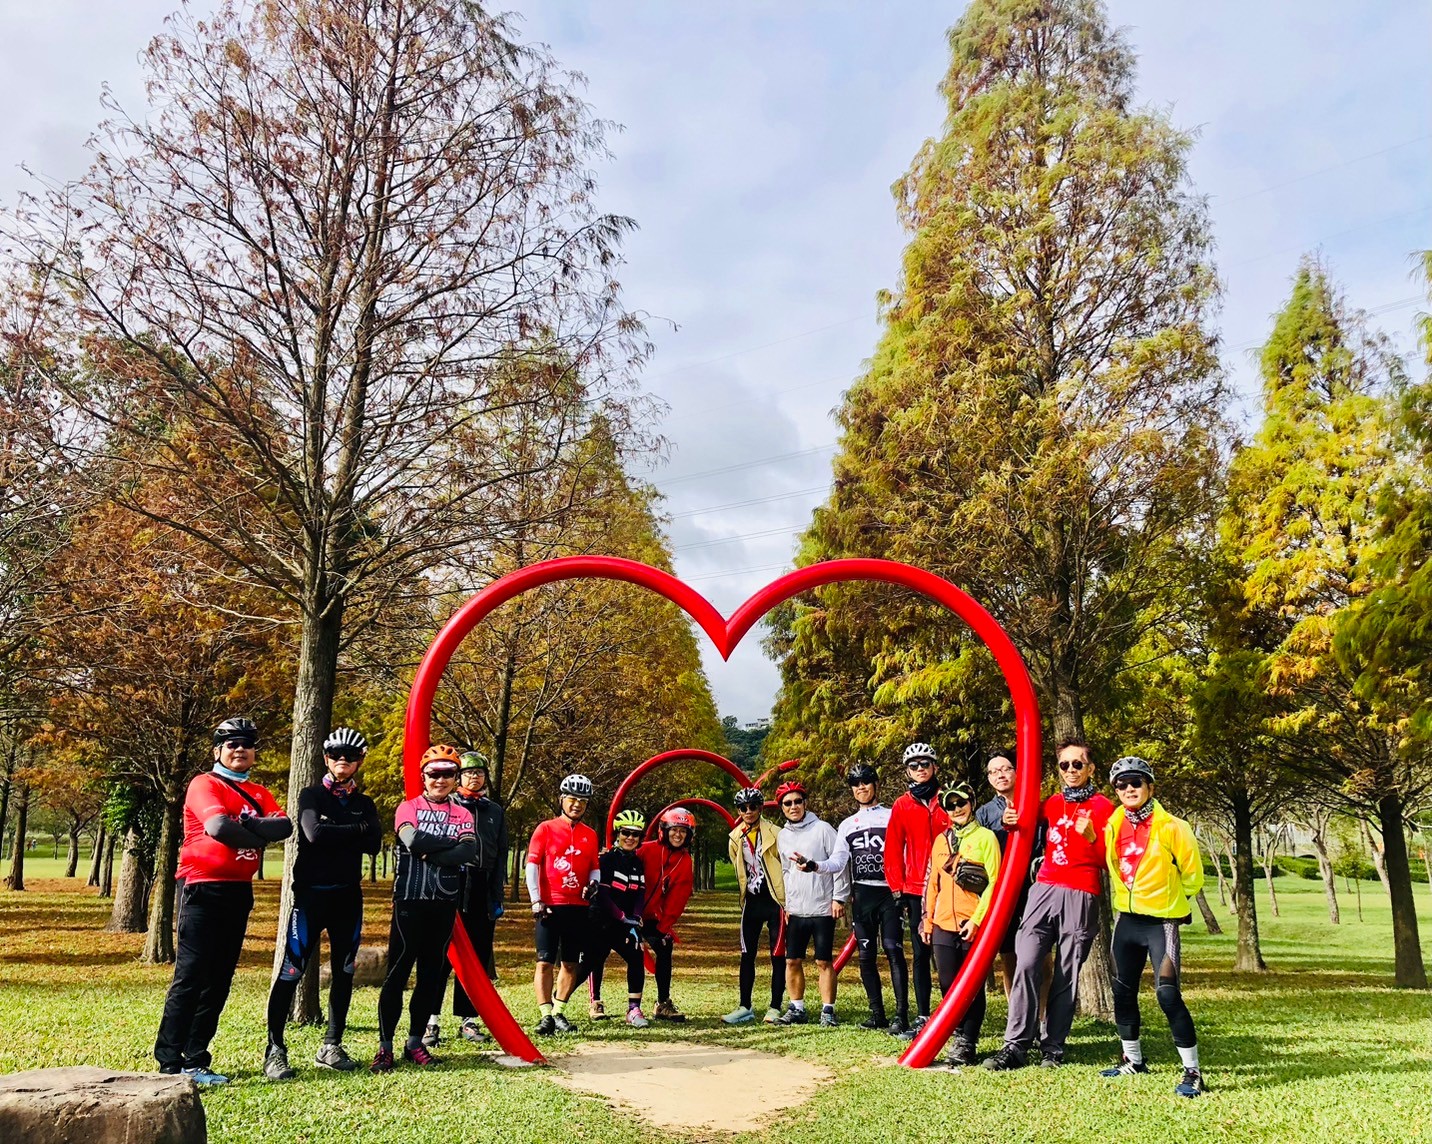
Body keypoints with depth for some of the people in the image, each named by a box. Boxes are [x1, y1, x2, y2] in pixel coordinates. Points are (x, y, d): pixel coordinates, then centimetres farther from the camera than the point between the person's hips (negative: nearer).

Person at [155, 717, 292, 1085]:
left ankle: (195, 1059, 17)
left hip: (239, 891, 7)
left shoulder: (259, 794, 15)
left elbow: (285, 826, -2)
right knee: (190, 977, -8)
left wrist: (249, 825, -19)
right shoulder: (204, 785, -5)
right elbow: (218, 827, -23)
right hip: (203, 889, -7)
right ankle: (170, 1063, -5)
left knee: (219, 980, 9)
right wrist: (261, 836, -10)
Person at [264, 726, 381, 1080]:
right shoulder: (311, 795, 0)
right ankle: (275, 1051, -2)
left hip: (348, 895, 5)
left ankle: (331, 1047, 20)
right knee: (291, 971, -9)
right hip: (311, 893, -5)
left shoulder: (364, 804, 11)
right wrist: (356, 830, -9)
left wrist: (334, 832, -14)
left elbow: (374, 843, -5)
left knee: (344, 972, 9)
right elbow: (314, 833, -18)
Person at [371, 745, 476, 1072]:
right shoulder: (408, 808, 2)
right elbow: (413, 840, -19)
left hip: (444, 904, 3)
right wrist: (452, 842, -11)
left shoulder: (463, 814, 9)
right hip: (409, 900, -3)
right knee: (398, 972, -2)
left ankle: (415, 1043, 19)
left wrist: (431, 854, -17)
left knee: (431, 973, 8)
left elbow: (470, 852, -8)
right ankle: (385, 1046, 5)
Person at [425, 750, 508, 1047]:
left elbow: (501, 855, 14)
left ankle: (468, 1019, 15)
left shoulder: (495, 812, 15)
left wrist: (497, 896, 7)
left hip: (482, 891, 4)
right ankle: (432, 1020, 1)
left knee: (478, 956, 7)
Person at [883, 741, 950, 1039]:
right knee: (920, 954, 6)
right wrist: (897, 889, 1)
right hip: (915, 890, 2)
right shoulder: (901, 806, 8)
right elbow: (893, 850, 8)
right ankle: (922, 1016, 12)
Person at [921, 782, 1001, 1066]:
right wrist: (927, 920, 13)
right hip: (943, 926, 5)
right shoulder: (941, 841, 14)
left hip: (974, 927, -5)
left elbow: (994, 883, -8)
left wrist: (976, 920, -14)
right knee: (948, 986, 8)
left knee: (973, 988, 2)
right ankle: (959, 1037, 22)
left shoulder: (985, 837, -2)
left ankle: (966, 1045, 10)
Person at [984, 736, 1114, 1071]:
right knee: (1025, 964, -9)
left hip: (1081, 897, -3)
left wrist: (1091, 836, -19)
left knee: (1067, 976, -1)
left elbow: (1109, 862, -1)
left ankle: (1053, 1049, 7)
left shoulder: (1103, 807, 3)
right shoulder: (1051, 803, 15)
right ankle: (1016, 1046, -9)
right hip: (1043, 890, 3)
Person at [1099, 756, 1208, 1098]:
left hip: (1161, 922, -6)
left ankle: (1193, 1072, -1)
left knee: (1168, 994, -14)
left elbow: (1193, 877, -3)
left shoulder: (1172, 827, -13)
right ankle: (1132, 1060, 31)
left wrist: (1170, 902, 5)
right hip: (1127, 919, 6)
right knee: (1123, 992, 13)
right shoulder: (1112, 827, 1)